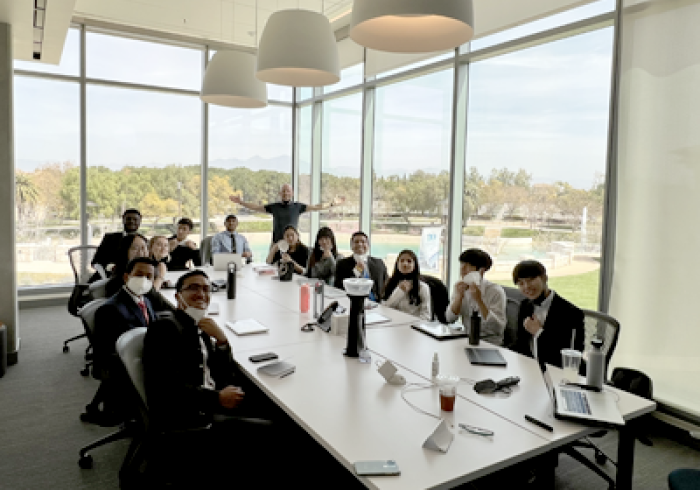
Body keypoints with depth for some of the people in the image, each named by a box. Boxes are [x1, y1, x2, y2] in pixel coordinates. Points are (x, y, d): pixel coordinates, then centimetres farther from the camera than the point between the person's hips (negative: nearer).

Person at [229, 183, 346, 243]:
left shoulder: (298, 207, 5)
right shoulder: (274, 207, 8)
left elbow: (315, 207, 3)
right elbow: (256, 207, 15)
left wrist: (331, 204, -3)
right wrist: (241, 202, 13)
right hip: (276, 244, 1)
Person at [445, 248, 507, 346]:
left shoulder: (496, 291, -12)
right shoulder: (460, 288, 3)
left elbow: (499, 329, -20)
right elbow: (450, 319, -3)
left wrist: (479, 301, -26)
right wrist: (459, 297, -17)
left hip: (489, 342, -5)